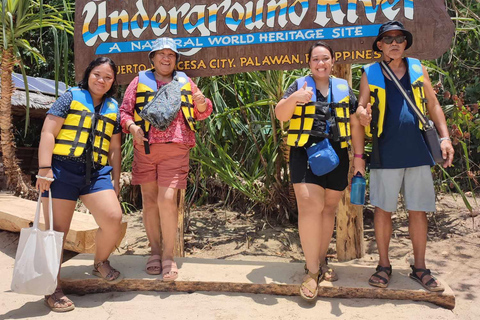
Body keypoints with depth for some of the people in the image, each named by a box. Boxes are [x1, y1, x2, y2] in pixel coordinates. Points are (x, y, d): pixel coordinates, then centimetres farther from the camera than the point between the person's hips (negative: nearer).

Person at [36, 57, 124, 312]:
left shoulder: (113, 108, 16)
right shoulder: (71, 97, 5)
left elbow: (114, 148, 17)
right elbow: (48, 133, -3)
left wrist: (115, 181, 14)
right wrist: (44, 170, -11)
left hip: (97, 173, 3)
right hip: (62, 170, -3)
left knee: (113, 219, -14)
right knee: (58, 229, 2)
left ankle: (100, 263, 16)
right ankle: (53, 289, 18)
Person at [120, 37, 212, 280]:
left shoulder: (185, 82, 15)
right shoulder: (140, 81, 13)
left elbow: (201, 114, 17)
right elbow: (124, 111, 10)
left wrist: (201, 102, -5)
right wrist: (132, 127, -10)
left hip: (175, 149, -1)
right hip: (144, 149, 2)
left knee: (167, 200, -11)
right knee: (149, 200, 6)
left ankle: (168, 256, 3)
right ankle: (155, 251, 21)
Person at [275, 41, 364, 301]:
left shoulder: (343, 88, 14)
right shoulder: (299, 85, 8)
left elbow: (355, 124, 14)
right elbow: (280, 115, -3)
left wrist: (359, 156, 8)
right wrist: (294, 99, -23)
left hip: (336, 156, 3)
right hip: (305, 153, -3)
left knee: (328, 209, 8)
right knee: (310, 206, -13)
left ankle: (320, 261, 24)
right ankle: (312, 271, -3)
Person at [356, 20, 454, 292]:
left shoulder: (418, 69, 10)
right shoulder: (370, 73, 5)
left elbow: (433, 105, 12)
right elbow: (361, 107, 3)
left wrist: (445, 137, 3)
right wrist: (363, 115, -21)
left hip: (418, 152, 2)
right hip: (386, 154, -1)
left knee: (419, 210, 7)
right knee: (383, 209, 4)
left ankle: (420, 267, 22)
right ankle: (384, 265, 19)